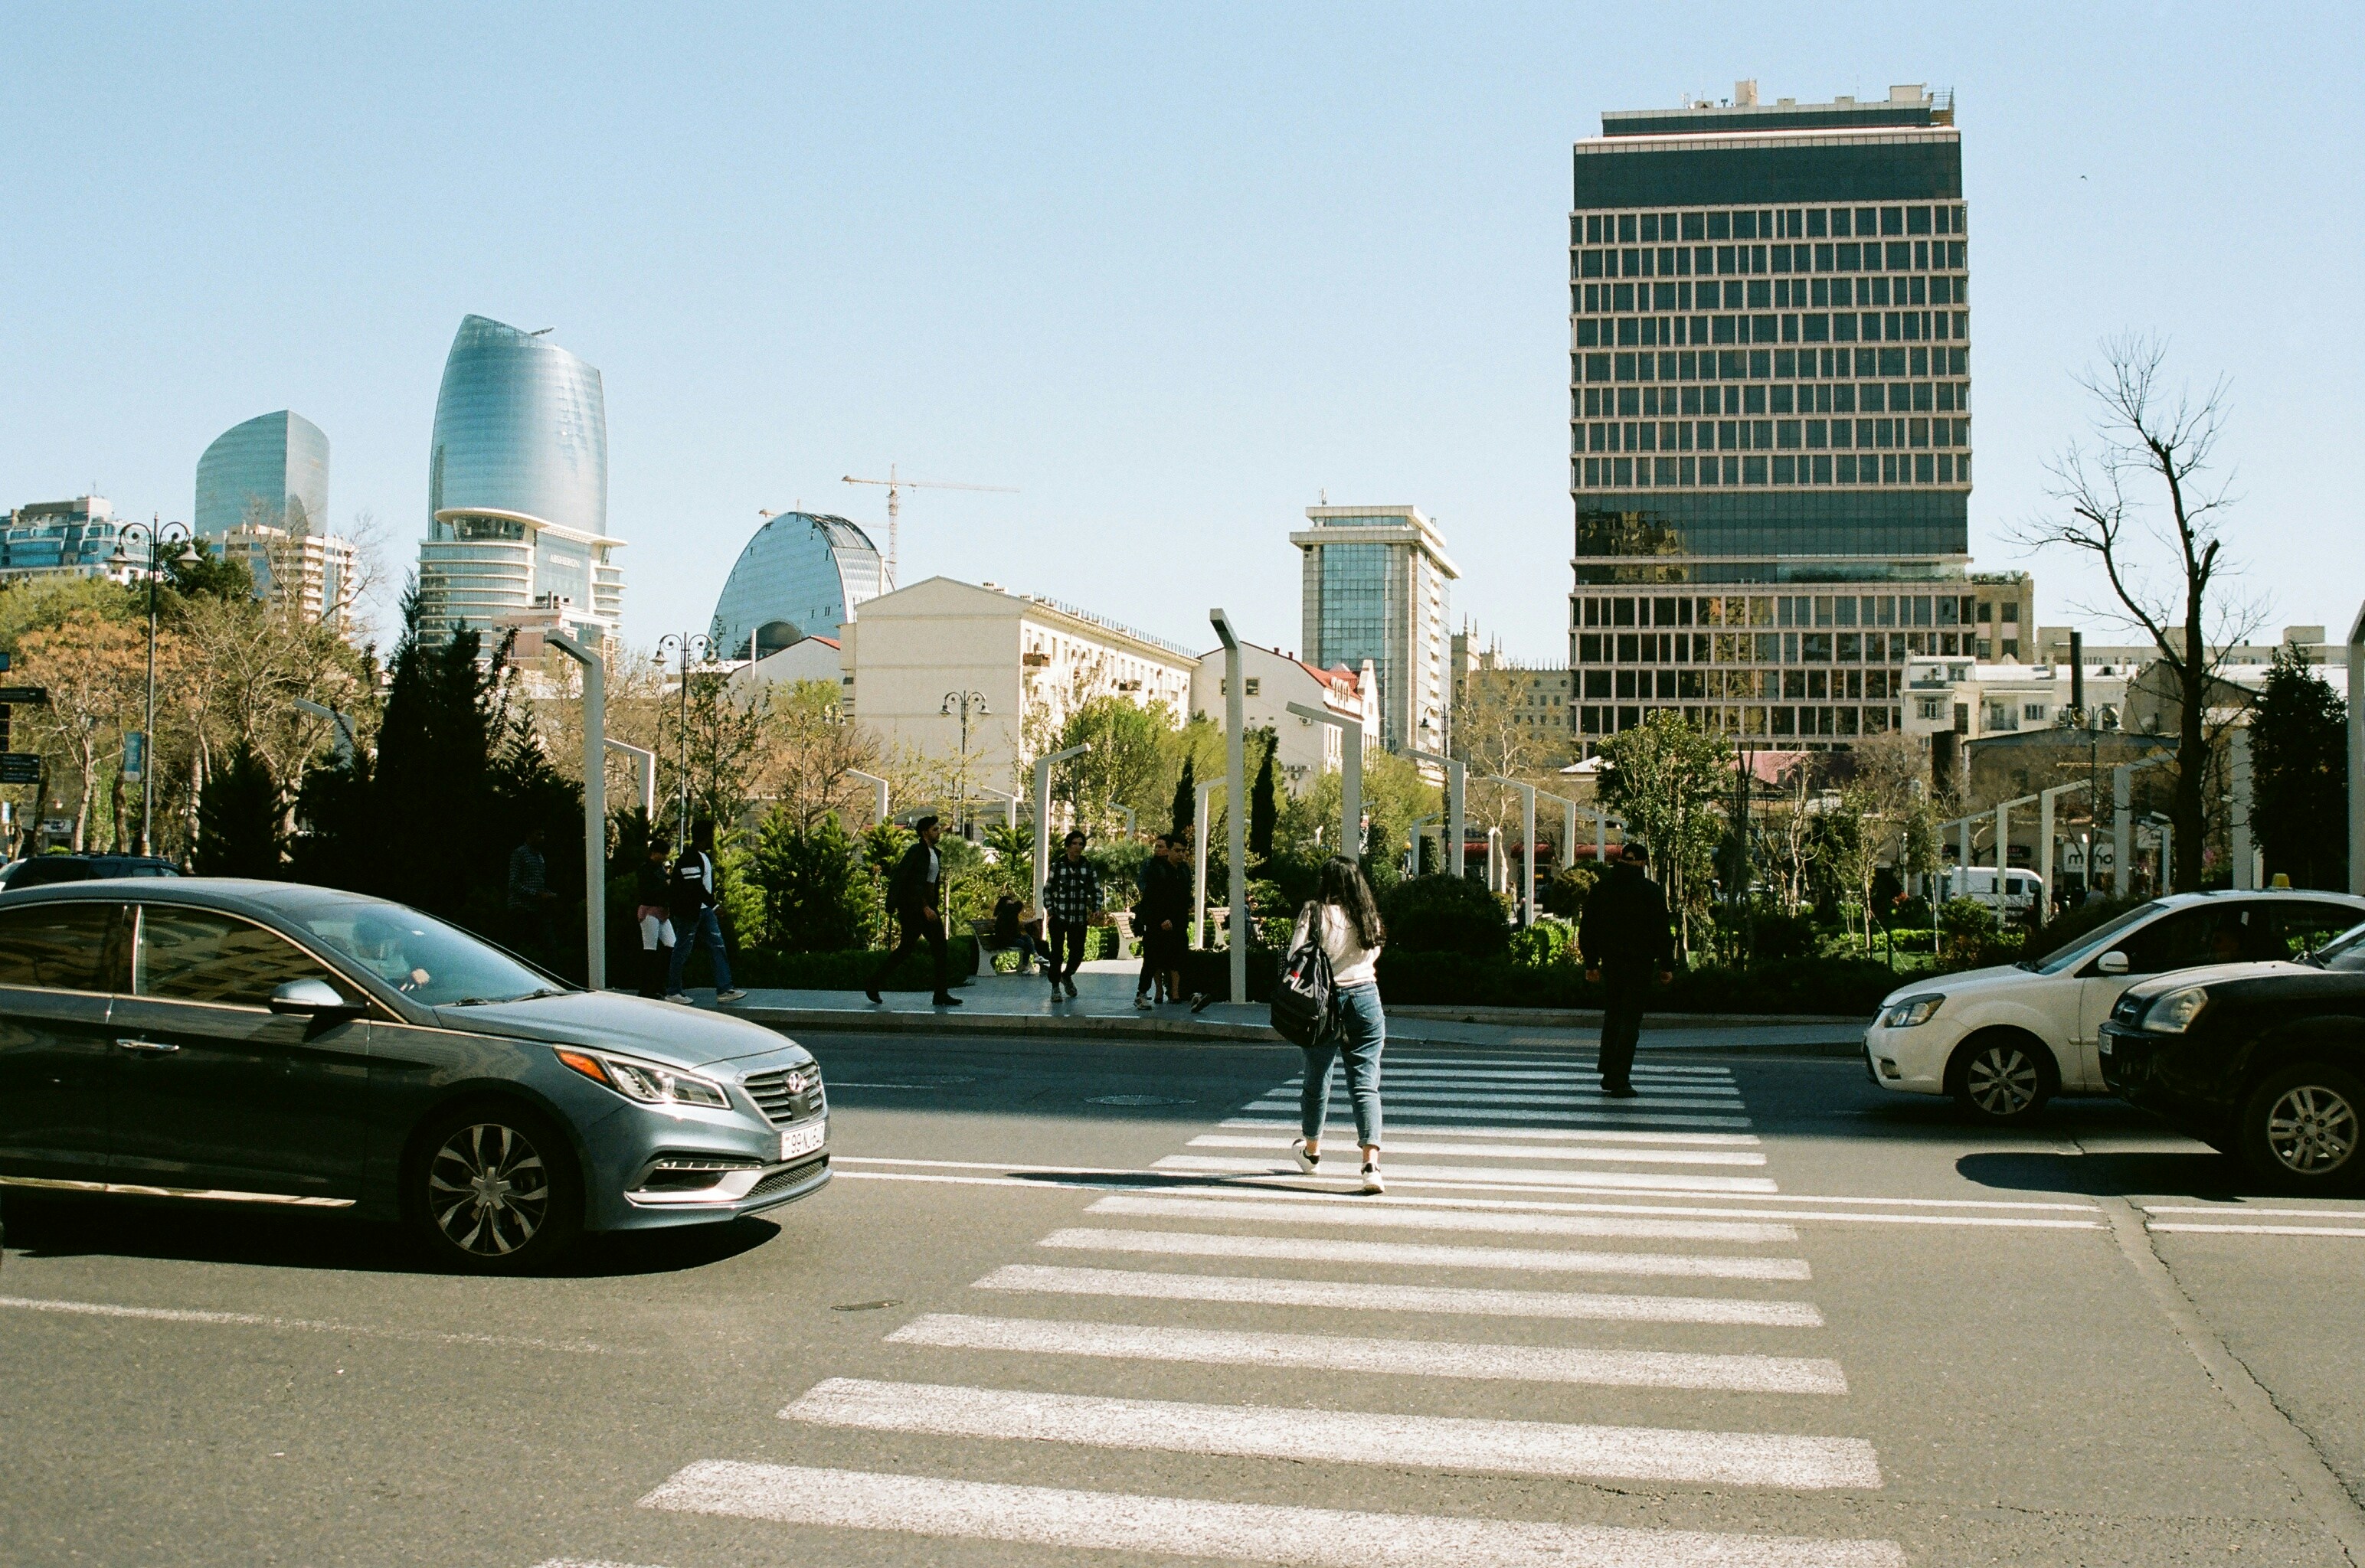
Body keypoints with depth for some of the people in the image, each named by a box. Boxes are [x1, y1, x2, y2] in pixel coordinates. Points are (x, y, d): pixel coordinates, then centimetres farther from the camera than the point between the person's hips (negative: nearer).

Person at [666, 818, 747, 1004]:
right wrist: (714, 905, -23)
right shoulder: (689, 858, -17)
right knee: (682, 951, 0)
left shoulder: (704, 857, 15)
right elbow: (696, 888, -24)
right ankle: (672, 992, 10)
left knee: (717, 947, 3)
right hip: (689, 911, -10)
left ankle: (724, 989, 0)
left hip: (704, 910, 10)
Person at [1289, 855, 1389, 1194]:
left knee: (1317, 1078, 16)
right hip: (1366, 998, 2)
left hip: (1325, 1002, -2)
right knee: (1365, 1084, -1)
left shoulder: (1315, 913, -8)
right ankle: (1371, 1164, -14)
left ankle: (1312, 1151, 36)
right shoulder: (1368, 917, 4)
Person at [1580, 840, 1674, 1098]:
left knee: (1611, 1016, 17)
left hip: (1610, 963, 4)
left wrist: (1591, 964, 15)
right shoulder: (1650, 891, -7)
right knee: (1630, 1020, 0)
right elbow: (1662, 931, -7)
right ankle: (1619, 1081, -5)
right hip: (1640, 965, -3)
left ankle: (1609, 1074, 16)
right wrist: (1665, 966, 0)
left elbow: (1587, 930, 9)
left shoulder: (1600, 888, 5)